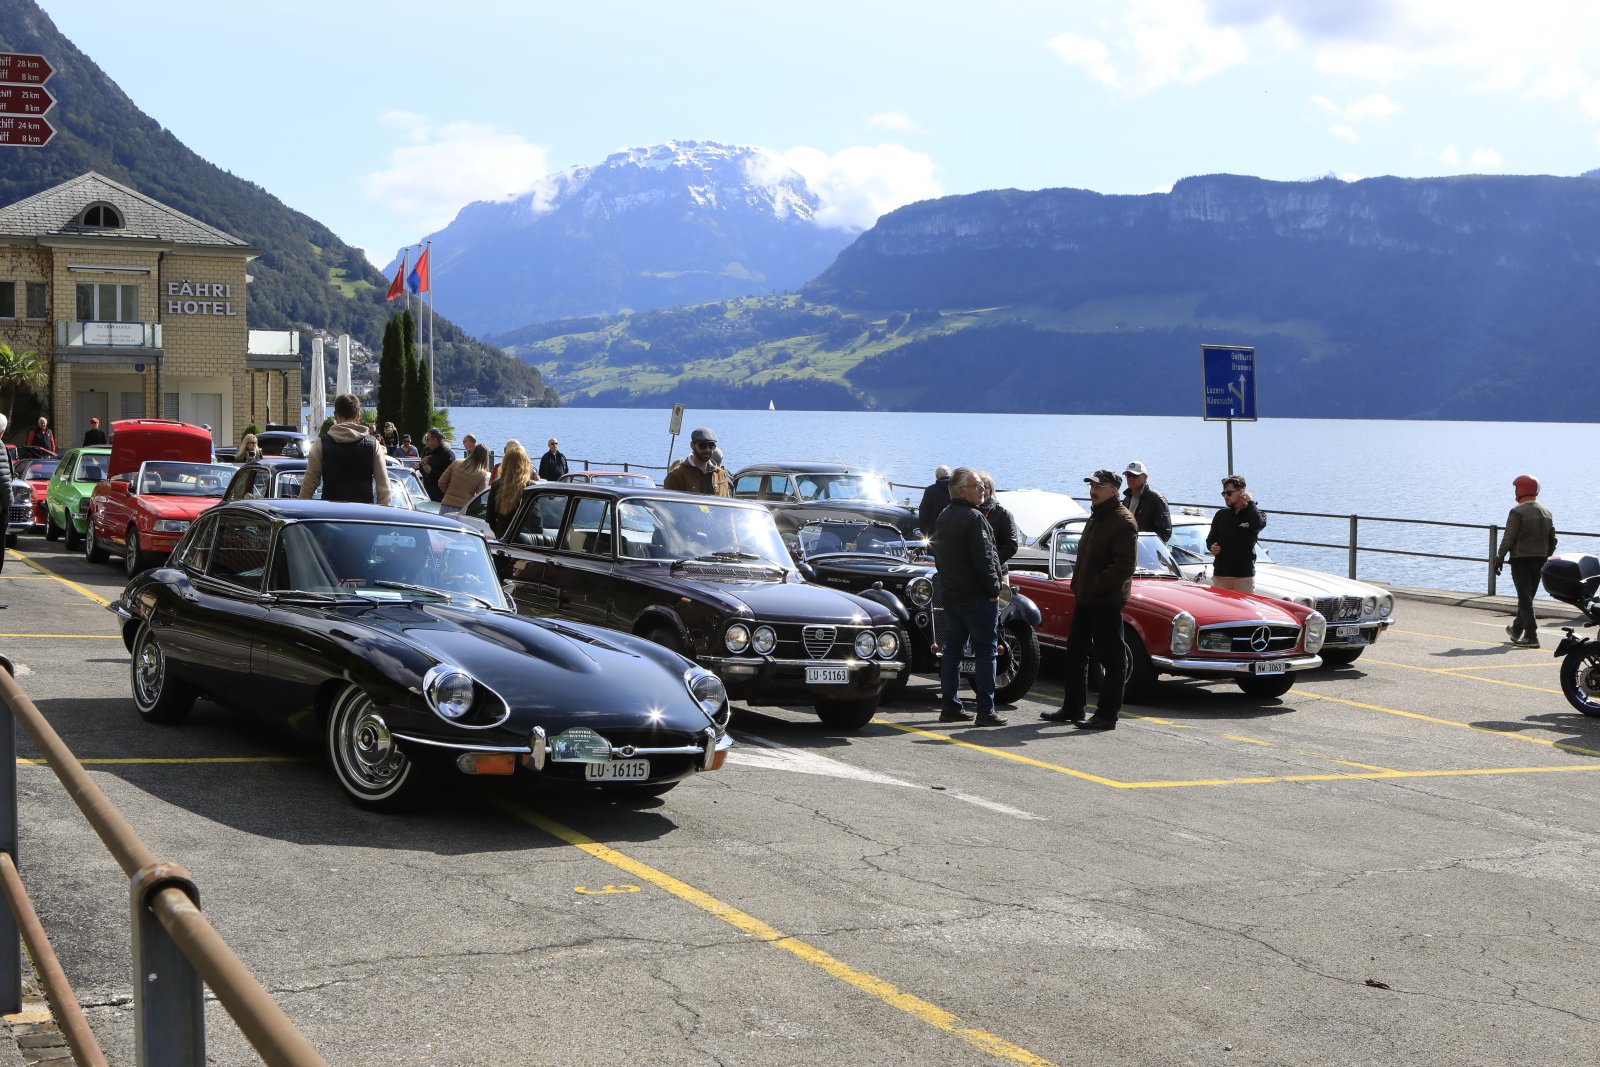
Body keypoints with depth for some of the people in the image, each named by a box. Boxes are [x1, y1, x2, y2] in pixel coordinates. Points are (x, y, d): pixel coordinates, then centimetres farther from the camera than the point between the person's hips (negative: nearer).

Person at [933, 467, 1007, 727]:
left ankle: (949, 706, 14)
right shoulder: (973, 518, -16)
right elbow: (983, 560, -19)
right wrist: (993, 589, -11)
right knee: (985, 651, -4)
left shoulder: (943, 518, 13)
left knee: (951, 649, 11)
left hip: (950, 595, 9)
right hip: (976, 596, -9)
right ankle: (985, 710, -5)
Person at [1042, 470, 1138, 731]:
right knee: (1075, 653, 15)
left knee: (1111, 658, -2)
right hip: (1085, 599, 10)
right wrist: (1078, 585, 12)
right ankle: (1073, 708, 25)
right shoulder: (1096, 518, 16)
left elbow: (1124, 567, -21)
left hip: (1106, 601, -10)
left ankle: (1107, 714, 2)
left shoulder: (1123, 521, -14)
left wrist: (1095, 585, -19)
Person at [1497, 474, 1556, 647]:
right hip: (1539, 560, 7)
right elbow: (1552, 540, 13)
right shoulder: (1546, 512, 10)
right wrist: (1545, 558, 22)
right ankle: (1516, 630, 32)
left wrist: (1499, 558, -7)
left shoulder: (1517, 512, -13)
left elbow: (1508, 538, -15)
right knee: (1527, 596, 17)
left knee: (1525, 598, -6)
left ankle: (1531, 636, -12)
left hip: (1521, 559, -7)